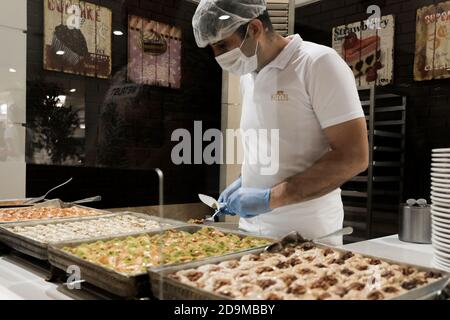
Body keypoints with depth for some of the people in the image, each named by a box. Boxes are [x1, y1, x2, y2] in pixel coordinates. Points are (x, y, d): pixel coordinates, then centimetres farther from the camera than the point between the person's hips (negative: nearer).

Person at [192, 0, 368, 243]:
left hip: (305, 235, -6)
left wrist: (271, 198, -21)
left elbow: (354, 158, -19)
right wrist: (244, 182, 4)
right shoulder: (247, 75, 7)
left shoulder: (318, 63, -14)